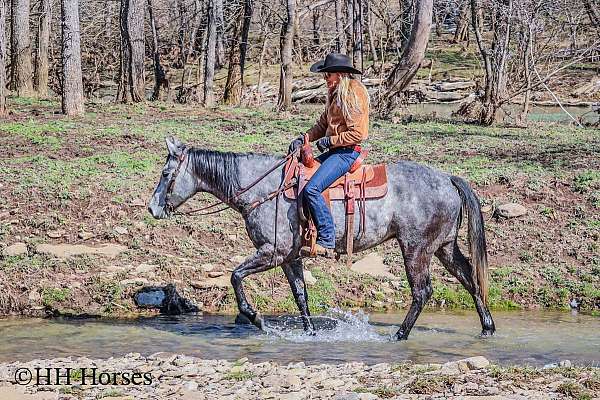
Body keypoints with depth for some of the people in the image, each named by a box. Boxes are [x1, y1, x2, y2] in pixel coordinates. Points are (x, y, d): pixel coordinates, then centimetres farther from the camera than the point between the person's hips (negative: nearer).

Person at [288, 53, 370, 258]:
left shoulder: (354, 94, -13)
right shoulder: (336, 94, 18)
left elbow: (357, 133, -18)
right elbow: (322, 125, 21)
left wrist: (330, 141, -15)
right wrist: (303, 138, 5)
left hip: (347, 151, -11)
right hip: (334, 151, 11)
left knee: (312, 188, -25)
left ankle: (326, 242, -24)